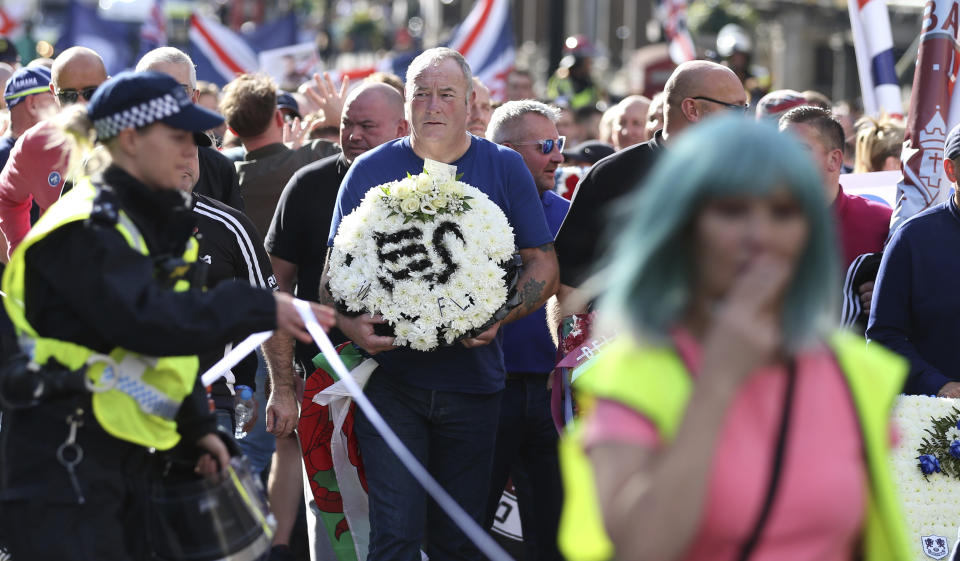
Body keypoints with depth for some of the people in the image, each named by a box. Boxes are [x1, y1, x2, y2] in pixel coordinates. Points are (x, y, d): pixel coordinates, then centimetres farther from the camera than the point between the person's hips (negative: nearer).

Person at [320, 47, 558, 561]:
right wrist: (350, 324, -15)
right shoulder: (370, 172, 4)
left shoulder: (504, 169, 4)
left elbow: (543, 264, 4)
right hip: (391, 378, -1)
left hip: (472, 378, 1)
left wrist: (500, 314, -14)